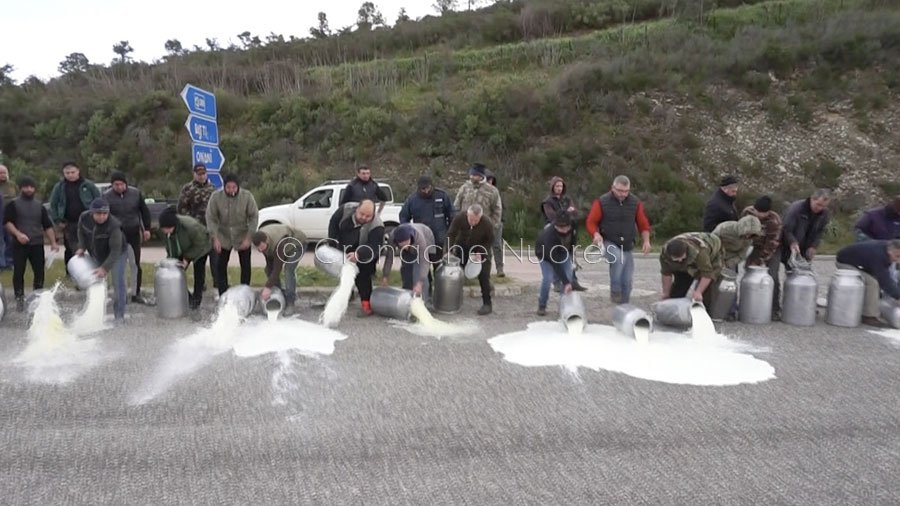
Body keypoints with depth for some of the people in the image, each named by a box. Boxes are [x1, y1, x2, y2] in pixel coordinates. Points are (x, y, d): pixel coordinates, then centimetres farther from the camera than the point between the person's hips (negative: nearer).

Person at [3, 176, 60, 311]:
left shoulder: (40, 205, 14)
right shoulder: (13, 204, 3)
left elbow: (48, 225, 14)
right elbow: (6, 222, -6)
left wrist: (53, 242, 5)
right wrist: (17, 234, -22)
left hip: (37, 244, 3)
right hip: (19, 244, -3)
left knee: (39, 272, 1)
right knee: (19, 272, -2)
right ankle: (19, 299, 6)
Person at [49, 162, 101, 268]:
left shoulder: (88, 185, -1)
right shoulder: (59, 187, 4)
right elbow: (53, 205, 10)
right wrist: (58, 221, 3)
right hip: (69, 224, 2)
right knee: (71, 251, 7)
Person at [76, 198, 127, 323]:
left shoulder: (114, 225, -37)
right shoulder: (84, 217, -20)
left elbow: (115, 251, -36)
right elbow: (81, 231, 5)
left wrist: (105, 268, -42)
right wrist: (82, 247, -9)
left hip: (116, 254, -5)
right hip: (96, 254, 6)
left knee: (118, 282, -13)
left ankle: (119, 314, -4)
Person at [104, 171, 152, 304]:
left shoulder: (136, 193, 0)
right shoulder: (106, 197, -5)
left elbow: (144, 211, 10)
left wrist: (146, 229, 6)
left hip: (134, 234, 2)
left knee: (136, 264, 5)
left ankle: (136, 294, 15)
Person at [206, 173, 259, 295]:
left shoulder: (247, 196, -17)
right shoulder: (216, 196, -15)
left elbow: (254, 217, -12)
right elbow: (210, 218, -10)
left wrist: (248, 238, -17)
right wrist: (215, 238, -16)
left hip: (243, 237, -1)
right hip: (223, 236, 1)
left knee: (245, 266, 4)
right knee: (220, 266, 3)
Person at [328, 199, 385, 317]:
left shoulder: (376, 226, -36)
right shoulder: (346, 209, -24)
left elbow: (373, 248, -42)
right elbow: (333, 225, -11)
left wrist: (359, 255, -59)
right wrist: (336, 246, -16)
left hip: (365, 257, -5)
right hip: (345, 251, 5)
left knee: (362, 277, -17)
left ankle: (366, 306, -10)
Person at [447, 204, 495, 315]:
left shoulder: (487, 223, -31)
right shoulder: (459, 218, -29)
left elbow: (490, 240, -15)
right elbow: (451, 234, -17)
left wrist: (480, 253, -26)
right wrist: (449, 251, -27)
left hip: (481, 249, -2)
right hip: (462, 247, 2)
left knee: (483, 276, -11)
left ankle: (487, 304, -3)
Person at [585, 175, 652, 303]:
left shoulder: (636, 202, 0)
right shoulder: (602, 202, -10)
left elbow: (643, 224, 8)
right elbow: (590, 222, -4)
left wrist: (646, 240, -4)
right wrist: (596, 234, -23)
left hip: (628, 247, 4)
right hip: (609, 243, -4)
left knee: (627, 281, 4)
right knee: (618, 259, -36)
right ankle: (615, 291, -18)